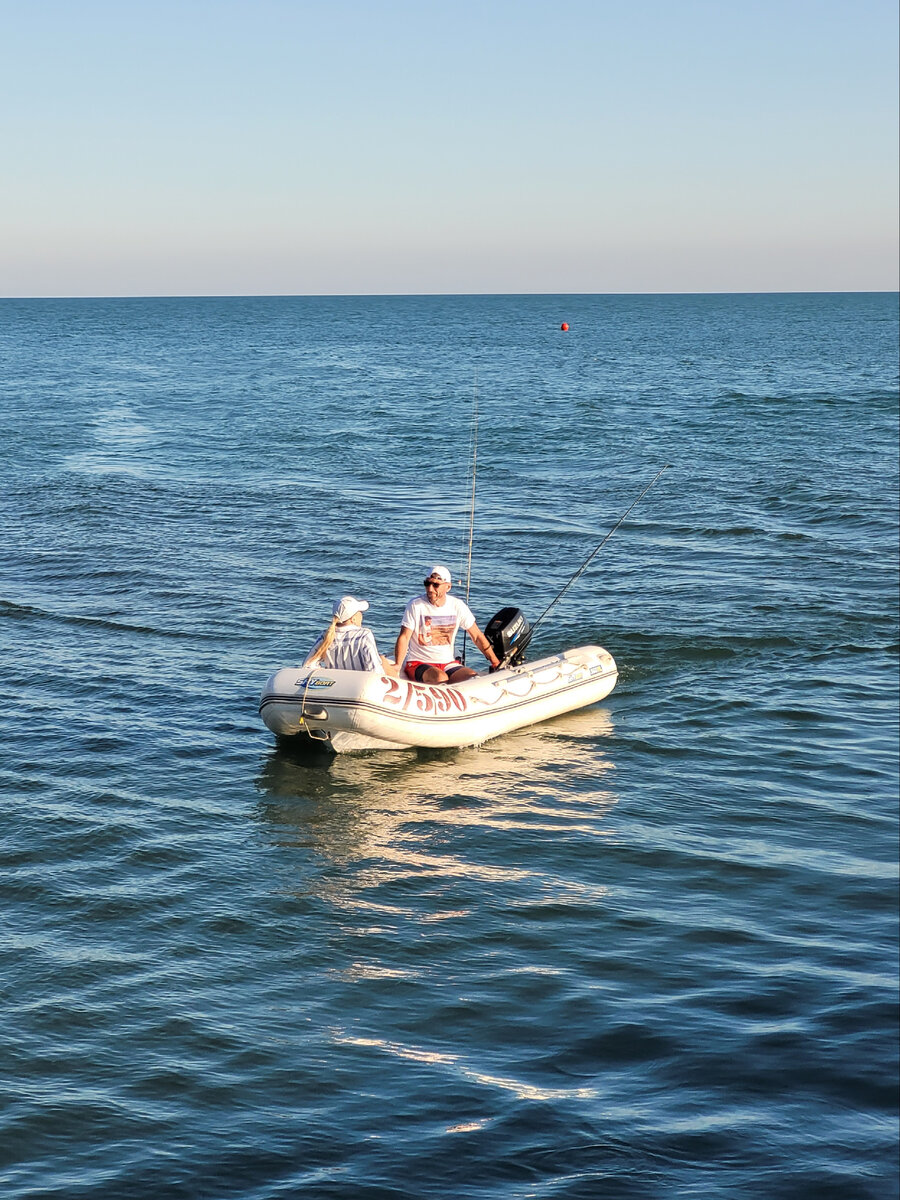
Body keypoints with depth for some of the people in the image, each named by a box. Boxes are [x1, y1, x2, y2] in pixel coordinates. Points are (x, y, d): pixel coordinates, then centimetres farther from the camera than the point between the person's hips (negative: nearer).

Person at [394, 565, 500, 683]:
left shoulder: (457, 606, 2)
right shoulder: (416, 605, -7)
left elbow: (477, 636, 10)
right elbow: (404, 637, -10)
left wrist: (495, 662, 6)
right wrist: (397, 666, -25)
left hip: (448, 664, 4)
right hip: (418, 663, -4)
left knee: (474, 678, -24)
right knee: (441, 679, -35)